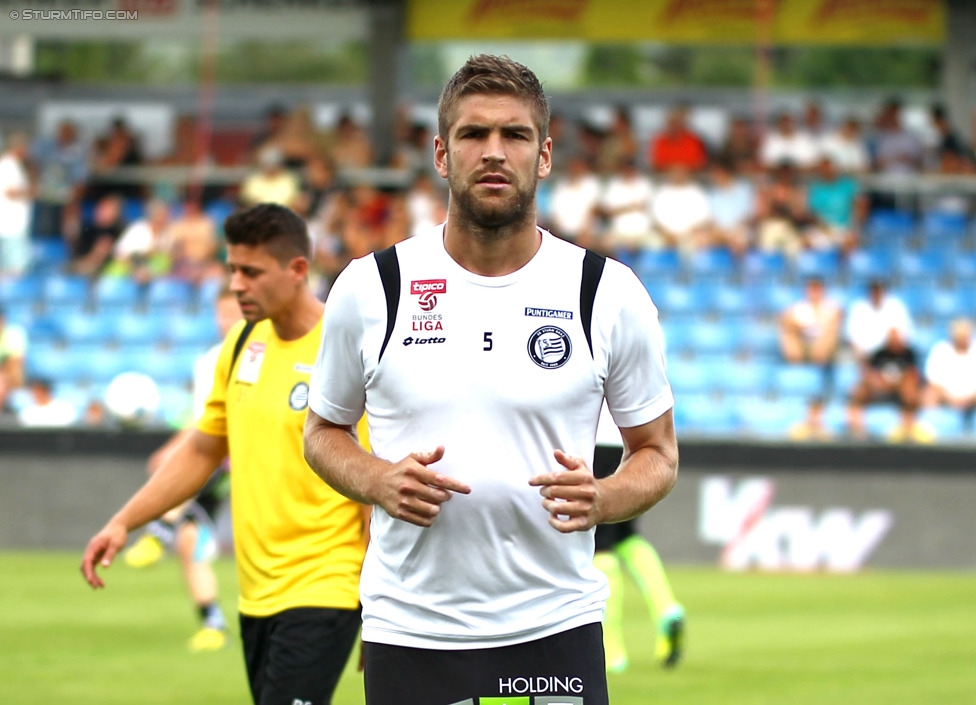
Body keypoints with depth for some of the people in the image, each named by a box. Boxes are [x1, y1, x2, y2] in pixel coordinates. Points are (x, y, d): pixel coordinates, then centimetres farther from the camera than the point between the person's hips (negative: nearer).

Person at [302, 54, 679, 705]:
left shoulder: (609, 292, 0)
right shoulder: (369, 288, 1)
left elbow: (658, 452, 8)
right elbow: (324, 431, 13)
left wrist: (600, 499, -14)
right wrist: (379, 482, -9)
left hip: (556, 632, 0)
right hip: (409, 635, 1)